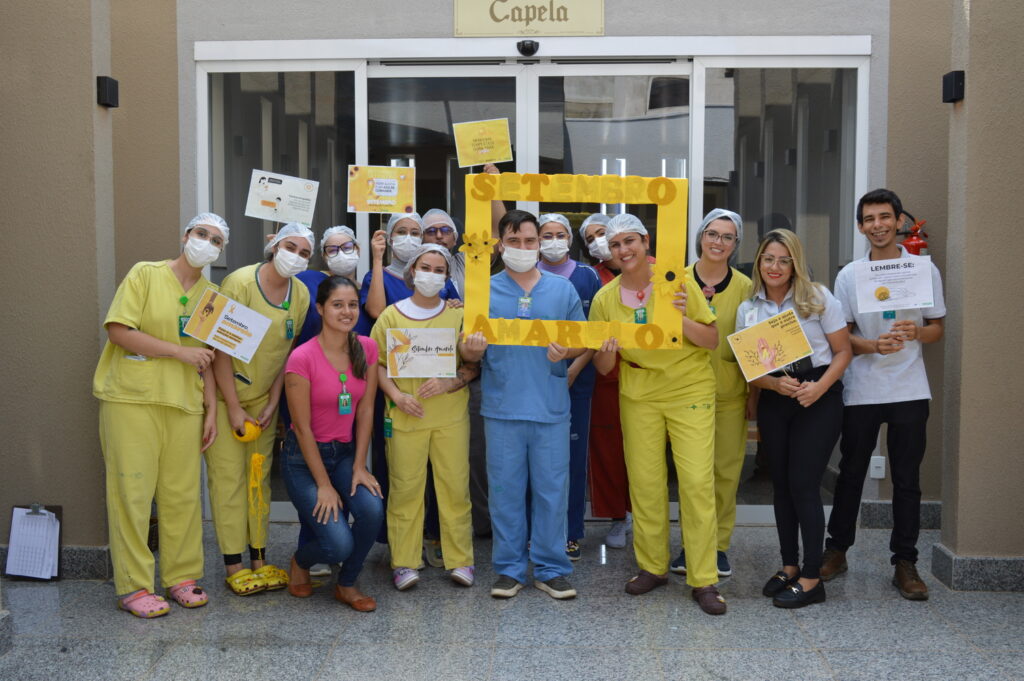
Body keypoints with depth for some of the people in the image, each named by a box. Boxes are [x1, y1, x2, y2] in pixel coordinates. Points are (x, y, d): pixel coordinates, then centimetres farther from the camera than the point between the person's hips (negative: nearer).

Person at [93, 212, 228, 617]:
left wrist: (212, 410, 8)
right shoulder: (144, 274, -1)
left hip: (184, 404, 4)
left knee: (183, 493, 4)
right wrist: (178, 351, -13)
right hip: (130, 400, -4)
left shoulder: (212, 295, 13)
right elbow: (118, 330, -10)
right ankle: (133, 587, 5)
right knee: (132, 492, -3)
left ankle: (181, 577, 17)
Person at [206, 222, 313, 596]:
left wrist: (273, 403, -1)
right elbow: (221, 348, -17)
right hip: (225, 395, -5)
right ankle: (233, 566, 2)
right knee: (229, 477, -4)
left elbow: (286, 351, 5)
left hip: (264, 398, 5)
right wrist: (233, 408, -16)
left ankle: (259, 561, 16)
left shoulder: (301, 294, -1)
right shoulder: (239, 283, -17)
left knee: (259, 478, 9)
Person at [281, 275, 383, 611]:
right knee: (339, 544, -18)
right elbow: (302, 427, -15)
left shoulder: (367, 348, -3)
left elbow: (365, 410, 0)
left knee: (373, 509, -24)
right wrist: (324, 485, -13)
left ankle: (347, 585, 3)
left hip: (344, 452, 5)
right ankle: (300, 561, 20)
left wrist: (359, 466, -6)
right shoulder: (302, 358, -18)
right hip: (304, 457, -5)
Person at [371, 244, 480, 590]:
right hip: (406, 415, -1)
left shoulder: (459, 316, 9)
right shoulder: (392, 315, 7)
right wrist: (397, 395, -9)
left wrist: (450, 382, -10)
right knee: (405, 487, 1)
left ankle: (460, 560, 13)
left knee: (455, 486, 1)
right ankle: (403, 563, 11)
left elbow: (475, 363, 8)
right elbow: (378, 362, 6)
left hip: (451, 415, 1)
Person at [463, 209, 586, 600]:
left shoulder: (562, 289, 7)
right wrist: (472, 349, -18)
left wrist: (567, 352, -13)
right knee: (505, 490, 6)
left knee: (551, 490, 4)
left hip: (551, 407, 0)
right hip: (502, 407, 0)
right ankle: (509, 568, 19)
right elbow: (471, 352, 6)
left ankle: (551, 569, 17)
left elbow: (584, 342, 9)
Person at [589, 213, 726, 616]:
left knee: (697, 481, -8)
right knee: (644, 481, 6)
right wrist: (608, 351, -19)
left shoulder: (677, 282, -8)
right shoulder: (605, 299, -1)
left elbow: (712, 340, -5)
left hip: (690, 390, -2)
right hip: (638, 395, 3)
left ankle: (703, 581, 1)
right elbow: (602, 367, 4)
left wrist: (681, 320, -22)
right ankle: (652, 567, 24)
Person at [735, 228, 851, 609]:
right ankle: (789, 567, 23)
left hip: (818, 399, -4)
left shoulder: (818, 298, -4)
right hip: (773, 401, 4)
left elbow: (843, 351, -3)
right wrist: (775, 384, -16)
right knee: (781, 483, 10)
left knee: (803, 484, -7)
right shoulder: (748, 310, 5)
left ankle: (812, 578, 2)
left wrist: (820, 387, -18)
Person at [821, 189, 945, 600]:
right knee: (851, 473, 10)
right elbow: (841, 335, 3)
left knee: (907, 479, 5)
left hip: (909, 391, 0)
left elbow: (937, 328, 6)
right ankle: (837, 549, 24)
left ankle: (905, 562, 15)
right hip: (861, 391, 0)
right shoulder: (849, 275, 2)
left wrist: (917, 332, -17)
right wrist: (873, 345, -17)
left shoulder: (925, 269, 2)